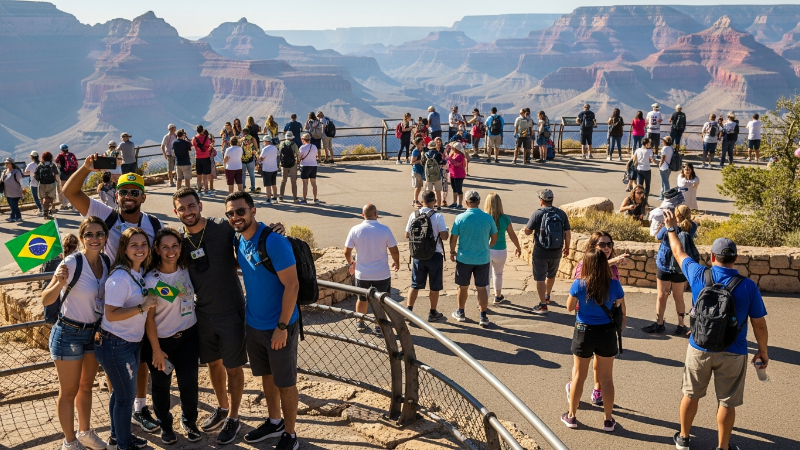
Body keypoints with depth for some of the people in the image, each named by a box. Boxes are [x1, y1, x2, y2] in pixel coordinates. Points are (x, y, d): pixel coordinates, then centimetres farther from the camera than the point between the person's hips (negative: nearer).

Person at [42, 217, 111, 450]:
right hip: (69, 334, -6)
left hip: (95, 332, 6)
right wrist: (60, 283, -40)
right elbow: (46, 300, -23)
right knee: (69, 391, 9)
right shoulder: (72, 263, -22)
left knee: (86, 385, 22)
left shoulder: (107, 262, -4)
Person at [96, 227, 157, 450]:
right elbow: (111, 314, -27)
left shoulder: (140, 272, 4)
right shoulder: (120, 277, -23)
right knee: (126, 396, 4)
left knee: (121, 391, 22)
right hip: (116, 345, -8)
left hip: (132, 342, 8)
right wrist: (142, 307, -28)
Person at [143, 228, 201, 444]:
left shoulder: (187, 270, -6)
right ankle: (165, 425, 34)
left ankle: (189, 422, 30)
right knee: (161, 386, 13)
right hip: (162, 339, -3)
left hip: (188, 337, 3)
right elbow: (149, 318, -14)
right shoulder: (151, 280, -18)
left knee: (189, 383, 5)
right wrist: (156, 349, -12)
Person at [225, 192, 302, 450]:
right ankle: (274, 423, 39)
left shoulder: (274, 242, -23)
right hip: (253, 324, 7)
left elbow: (292, 285, -23)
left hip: (279, 326, -7)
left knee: (285, 382, 6)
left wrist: (282, 327, -21)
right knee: (266, 376, 21)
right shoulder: (240, 242, 2)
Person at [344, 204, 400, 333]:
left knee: (362, 299, 22)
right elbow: (394, 251, -9)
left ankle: (360, 323, 35)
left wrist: (351, 263, 17)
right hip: (382, 274, -2)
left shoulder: (355, 230, -9)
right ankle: (379, 326, 21)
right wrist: (396, 263, 11)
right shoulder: (384, 229, -13)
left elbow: (347, 252, -3)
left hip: (362, 273, 2)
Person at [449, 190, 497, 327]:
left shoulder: (460, 218, -12)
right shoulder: (488, 218, -6)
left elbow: (453, 238, -5)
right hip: (483, 259, 1)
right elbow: (494, 238, 4)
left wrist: (452, 252, 11)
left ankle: (461, 313, 30)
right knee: (482, 288, 9)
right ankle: (483, 317, 11)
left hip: (464, 259, -1)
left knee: (463, 287, 15)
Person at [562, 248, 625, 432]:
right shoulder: (614, 285, -13)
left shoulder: (579, 284, -17)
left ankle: (571, 416, 26)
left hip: (584, 332, -1)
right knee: (607, 378, 13)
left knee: (579, 376, 15)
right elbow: (621, 310, -2)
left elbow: (569, 308, -3)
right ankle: (608, 420, 23)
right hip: (607, 333, 1)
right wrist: (621, 325, 16)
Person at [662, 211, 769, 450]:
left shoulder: (699, 275, -11)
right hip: (732, 354, -2)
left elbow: (678, 253, 9)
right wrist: (762, 351, 8)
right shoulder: (748, 286, -15)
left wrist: (671, 228, 25)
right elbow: (759, 324, -7)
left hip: (699, 349, 2)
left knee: (691, 395, 19)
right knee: (727, 402, 12)